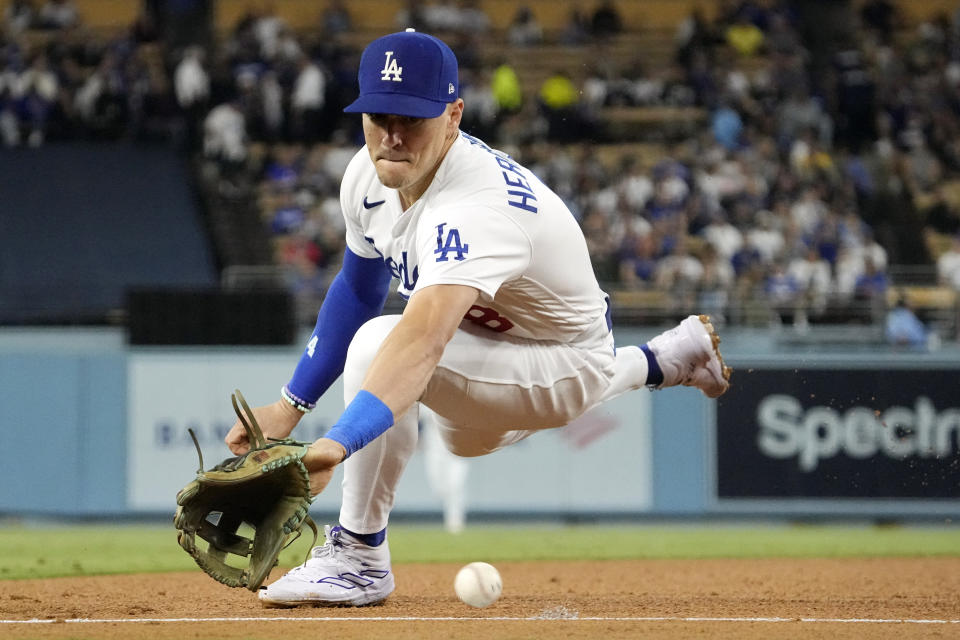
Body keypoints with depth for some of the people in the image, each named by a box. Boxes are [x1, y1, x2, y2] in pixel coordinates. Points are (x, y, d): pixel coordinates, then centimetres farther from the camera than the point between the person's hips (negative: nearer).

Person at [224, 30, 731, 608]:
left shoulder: (478, 207, -41)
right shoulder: (369, 175, -16)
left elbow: (422, 343, -57)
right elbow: (358, 288, 4)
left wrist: (336, 446, -70)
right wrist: (291, 406, 0)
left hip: (567, 371, -9)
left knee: (377, 345, -33)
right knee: (467, 434, 40)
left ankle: (360, 558, -18)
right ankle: (664, 360, 51)